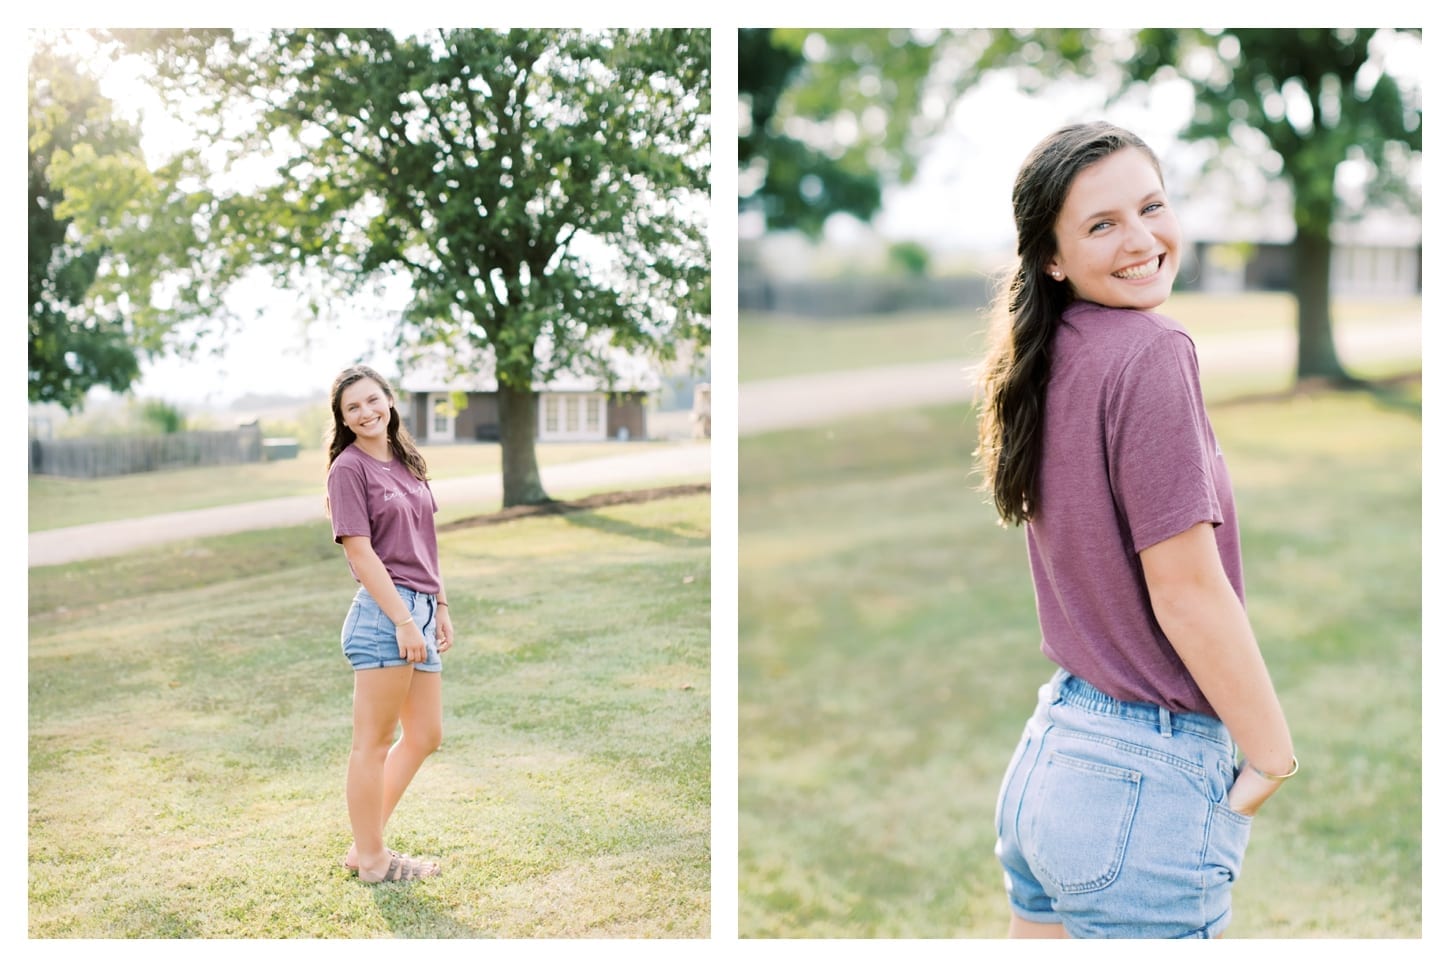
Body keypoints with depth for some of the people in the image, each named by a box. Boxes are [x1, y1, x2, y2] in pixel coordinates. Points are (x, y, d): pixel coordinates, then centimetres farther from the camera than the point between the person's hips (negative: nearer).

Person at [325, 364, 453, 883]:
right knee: (374, 741, 1)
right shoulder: (349, 468, -8)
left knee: (424, 736, 15)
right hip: (383, 613, -9)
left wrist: (440, 609, 17)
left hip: (419, 612, 9)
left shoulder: (406, 462, 16)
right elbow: (360, 552, -14)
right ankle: (371, 858, 11)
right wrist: (403, 620, -18)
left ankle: (365, 844, 23)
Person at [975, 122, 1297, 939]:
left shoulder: (1050, 357, 6)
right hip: (1147, 776, -7)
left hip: (1050, 749, 8)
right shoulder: (1152, 351, -17)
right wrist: (1274, 756, -7)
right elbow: (1186, 589, -18)